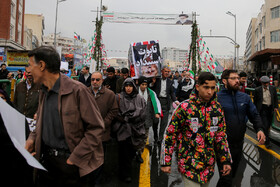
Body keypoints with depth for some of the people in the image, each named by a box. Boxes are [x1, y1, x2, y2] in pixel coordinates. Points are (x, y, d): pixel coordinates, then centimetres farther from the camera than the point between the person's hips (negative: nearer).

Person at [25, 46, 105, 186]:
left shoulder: (77, 90, -18)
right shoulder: (43, 92, 7)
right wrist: (33, 138, 0)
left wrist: (75, 158, -17)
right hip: (46, 159, 7)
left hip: (72, 163, -6)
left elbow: (96, 128, -17)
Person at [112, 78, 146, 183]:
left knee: (132, 151, 8)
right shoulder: (119, 98, -1)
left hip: (135, 130, 2)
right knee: (125, 151, 0)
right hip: (123, 129, -2)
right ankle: (125, 174, 17)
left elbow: (142, 115, -1)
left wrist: (126, 118, -7)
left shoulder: (139, 99, 6)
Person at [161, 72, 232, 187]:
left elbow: (221, 135, 9)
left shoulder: (217, 108, 0)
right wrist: (165, 162, -9)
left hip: (209, 165, 5)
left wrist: (226, 160, 8)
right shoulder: (184, 107, -16)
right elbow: (170, 134, -11)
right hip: (189, 165, -5)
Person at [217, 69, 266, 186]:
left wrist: (259, 129, -5)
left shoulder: (245, 97, 5)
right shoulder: (217, 98, -12)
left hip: (239, 144, 6)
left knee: (232, 175, 22)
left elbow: (254, 115, 12)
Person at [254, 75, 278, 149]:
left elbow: (275, 98, 11)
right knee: (265, 125, -8)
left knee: (268, 124, 14)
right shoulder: (258, 90, -8)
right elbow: (255, 100, 1)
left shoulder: (273, 88, 1)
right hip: (263, 109, -4)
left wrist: (276, 107, 3)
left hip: (270, 109, 4)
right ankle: (267, 142, -2)